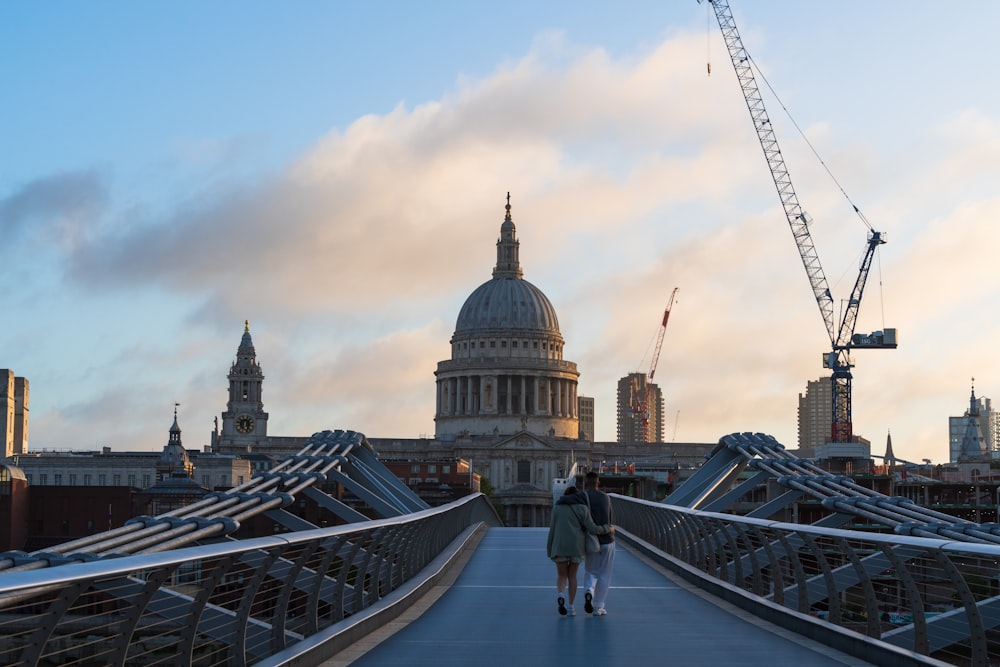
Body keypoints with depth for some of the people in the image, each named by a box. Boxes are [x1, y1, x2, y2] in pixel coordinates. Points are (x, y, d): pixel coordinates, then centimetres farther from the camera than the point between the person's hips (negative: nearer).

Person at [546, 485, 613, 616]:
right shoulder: (581, 508, 0)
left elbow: (552, 530, 2)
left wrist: (549, 550, 9)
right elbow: (592, 528, -6)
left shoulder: (557, 507, 4)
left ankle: (560, 595, -20)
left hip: (560, 547, 0)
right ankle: (571, 607, 8)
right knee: (572, 576, 15)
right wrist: (608, 529, 11)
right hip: (576, 547, 0)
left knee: (561, 576, 10)